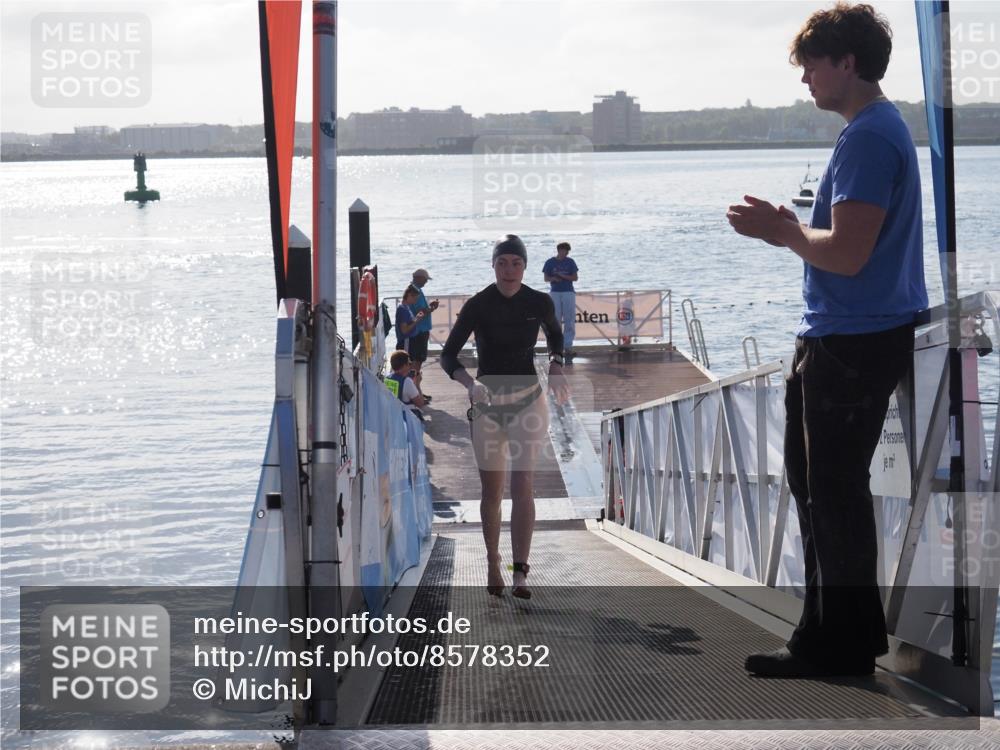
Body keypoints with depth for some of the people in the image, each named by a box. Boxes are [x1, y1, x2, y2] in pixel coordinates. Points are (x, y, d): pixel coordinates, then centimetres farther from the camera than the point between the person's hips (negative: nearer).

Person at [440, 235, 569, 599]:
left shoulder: (539, 303, -4)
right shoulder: (477, 305, -9)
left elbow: (555, 335, 18)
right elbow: (448, 355, -9)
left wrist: (555, 369, 0)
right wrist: (470, 383, -28)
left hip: (528, 401, 0)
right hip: (487, 403, 0)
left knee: (523, 484, -13)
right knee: (492, 490, 6)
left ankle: (520, 573, -17)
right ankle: (493, 566, 23)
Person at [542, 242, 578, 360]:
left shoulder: (570, 262, 5)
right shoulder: (550, 262, 3)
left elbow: (575, 278, 3)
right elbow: (546, 278, 5)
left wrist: (563, 276, -12)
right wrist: (553, 278, -16)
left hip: (568, 293, 0)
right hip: (554, 293, 0)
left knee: (570, 321, -5)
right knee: (555, 320, 2)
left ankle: (567, 347, -5)